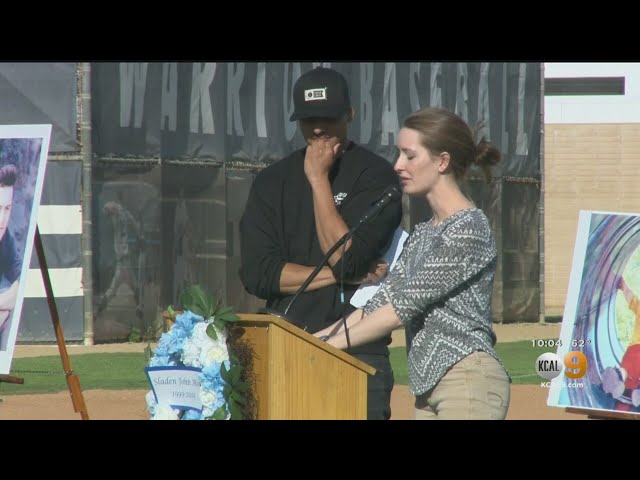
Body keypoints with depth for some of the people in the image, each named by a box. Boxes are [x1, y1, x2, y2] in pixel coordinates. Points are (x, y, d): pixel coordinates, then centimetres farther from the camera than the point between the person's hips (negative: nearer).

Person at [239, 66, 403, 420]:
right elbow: (257, 274, 1)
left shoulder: (375, 175, 1)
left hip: (358, 354, -3)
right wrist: (342, 275, -5)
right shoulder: (272, 181, 12)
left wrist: (319, 178, -6)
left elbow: (346, 257, -12)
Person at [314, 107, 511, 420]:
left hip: (468, 381, -9)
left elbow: (403, 306, -15)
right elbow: (381, 301, 14)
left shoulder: (468, 229, -11)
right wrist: (313, 339, 3)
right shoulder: (422, 235, 18)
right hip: (430, 385, 9)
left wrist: (330, 344, -14)